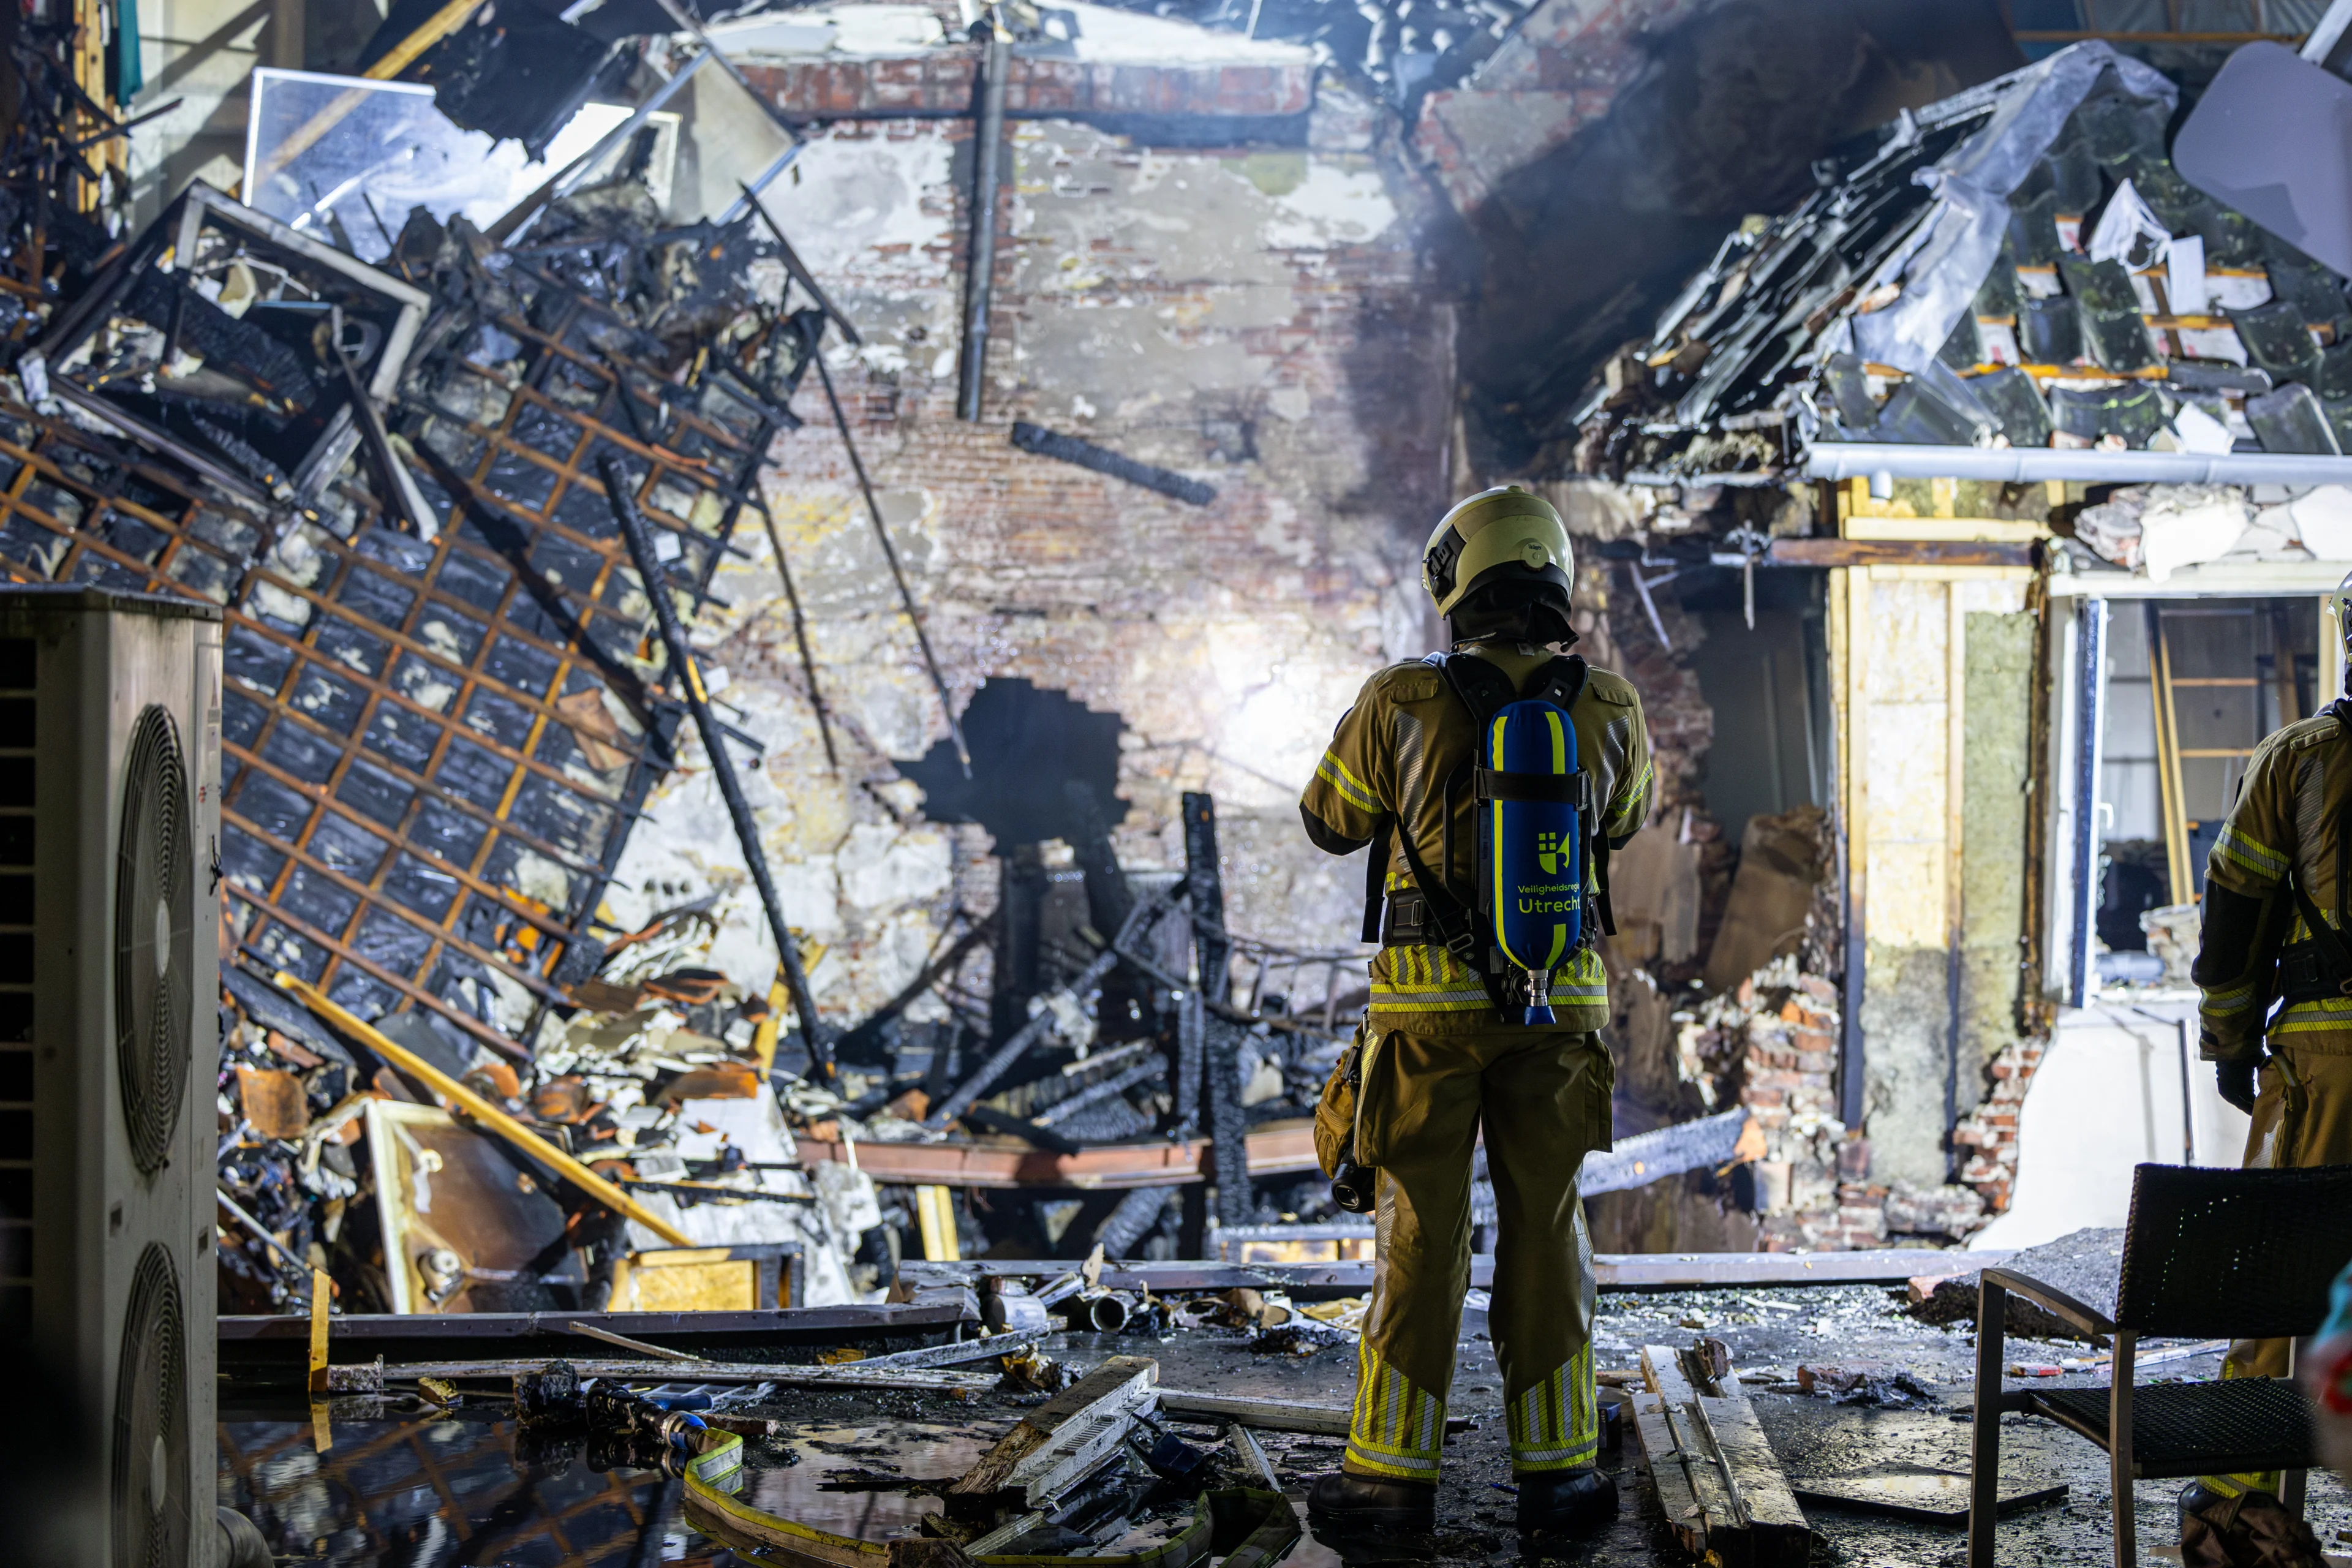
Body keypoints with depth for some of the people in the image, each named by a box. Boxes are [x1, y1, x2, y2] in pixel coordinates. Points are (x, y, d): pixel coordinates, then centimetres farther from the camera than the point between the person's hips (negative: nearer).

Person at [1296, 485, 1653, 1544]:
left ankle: (1391, 1468, 7)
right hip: (1560, 1005, 2)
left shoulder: (1401, 704, -8)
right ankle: (1556, 1468, 11)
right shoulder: (1609, 712, -2)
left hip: (1429, 1001, -1)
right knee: (1545, 1234, 10)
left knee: (1419, 1235, 5)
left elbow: (1331, 822, 8)